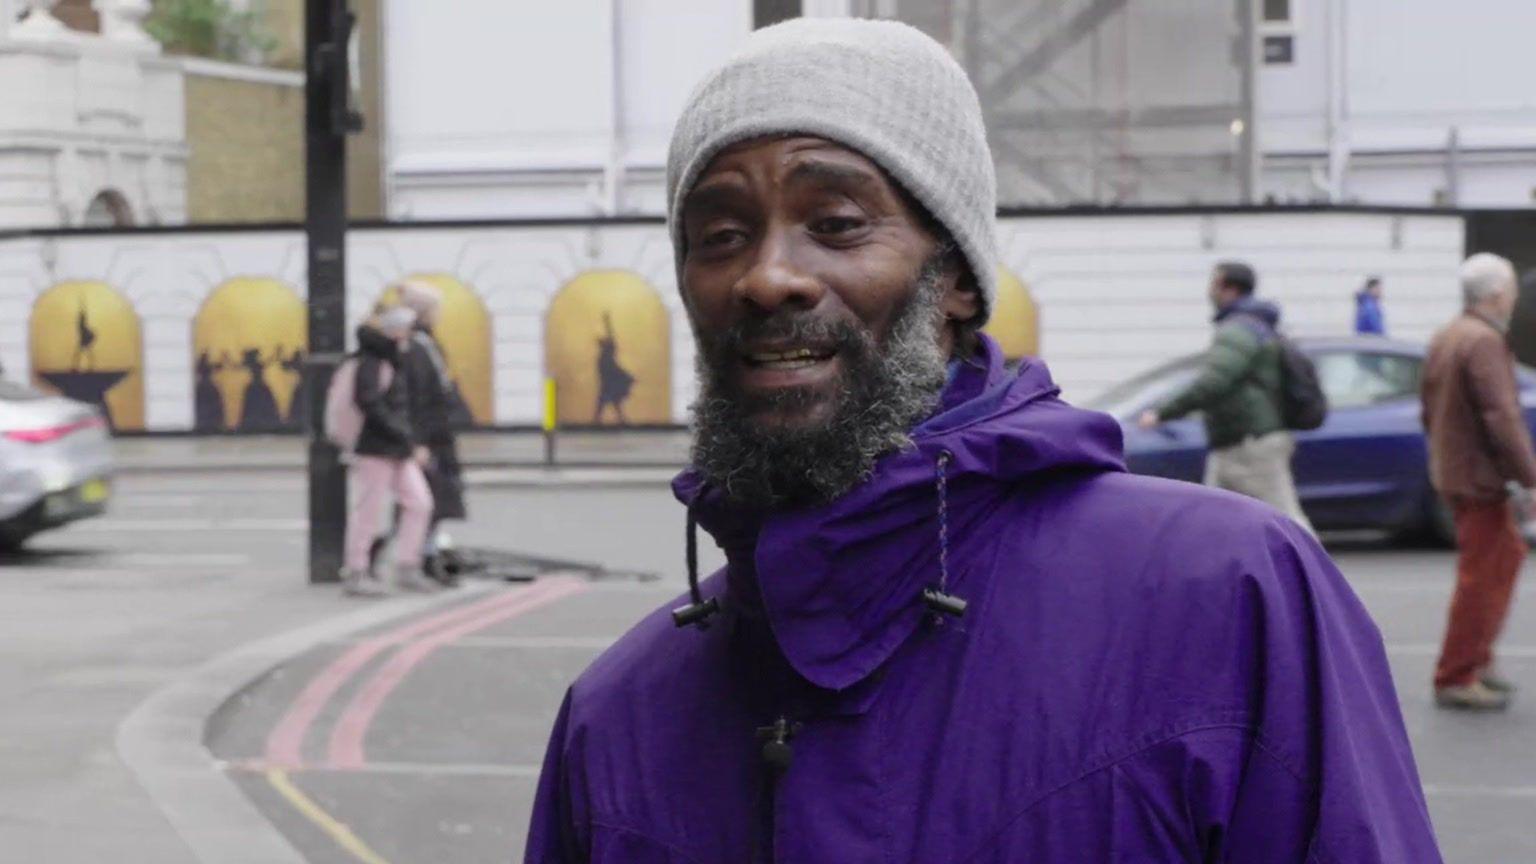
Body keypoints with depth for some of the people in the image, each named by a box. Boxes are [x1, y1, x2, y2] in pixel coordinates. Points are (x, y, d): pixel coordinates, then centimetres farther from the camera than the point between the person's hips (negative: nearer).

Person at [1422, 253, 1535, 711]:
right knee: (1481, 578, -4)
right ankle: (1456, 679, 0)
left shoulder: (1444, 340, 11)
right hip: (1480, 478, -10)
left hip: (1452, 471, 10)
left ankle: (1477, 657, 24)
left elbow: (1431, 413, 18)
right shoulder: (1484, 342, -19)